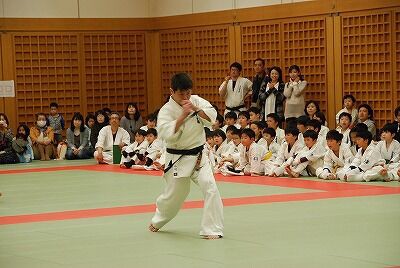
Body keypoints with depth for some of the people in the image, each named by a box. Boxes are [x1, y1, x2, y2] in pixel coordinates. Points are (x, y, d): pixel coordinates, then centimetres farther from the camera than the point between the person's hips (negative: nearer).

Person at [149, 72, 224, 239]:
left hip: (198, 156, 3)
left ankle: (212, 229, -8)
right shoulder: (166, 110, -13)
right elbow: (166, 133, -26)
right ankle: (157, 221, 43)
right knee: (174, 195, 11)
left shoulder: (196, 101, -1)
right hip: (178, 159, -3)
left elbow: (212, 116, -10)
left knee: (210, 187, -17)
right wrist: (182, 116, -30)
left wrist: (196, 109, -23)